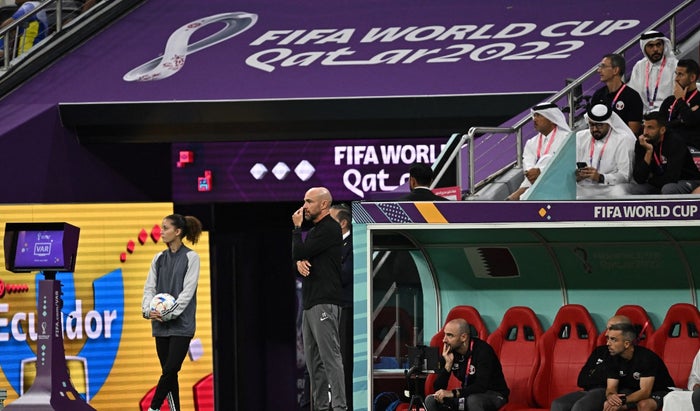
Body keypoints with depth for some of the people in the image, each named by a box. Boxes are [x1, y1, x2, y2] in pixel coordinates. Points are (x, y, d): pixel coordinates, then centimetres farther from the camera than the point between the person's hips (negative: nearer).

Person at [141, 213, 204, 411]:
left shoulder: (191, 257, -4)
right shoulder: (159, 258, 11)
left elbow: (188, 291, -11)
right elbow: (150, 287, 8)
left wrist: (168, 314, -18)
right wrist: (148, 310, -10)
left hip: (181, 324, -5)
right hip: (160, 325, 5)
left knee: (171, 369, -12)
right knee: (168, 372, 5)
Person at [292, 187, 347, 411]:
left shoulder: (329, 229, -9)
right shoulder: (315, 230, 22)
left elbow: (299, 253, -13)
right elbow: (299, 256, 17)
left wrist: (297, 227, 2)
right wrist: (300, 262, -7)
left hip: (325, 303, -10)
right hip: (310, 303, 10)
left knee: (330, 356, -15)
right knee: (313, 360, 9)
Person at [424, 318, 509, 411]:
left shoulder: (482, 350, -21)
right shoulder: (449, 353, -4)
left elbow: (481, 386, -31)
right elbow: (438, 389, -7)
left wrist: (453, 393, -38)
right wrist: (448, 364, -21)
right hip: (467, 395, 6)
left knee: (473, 400, -39)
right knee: (431, 400, -13)